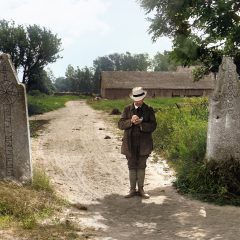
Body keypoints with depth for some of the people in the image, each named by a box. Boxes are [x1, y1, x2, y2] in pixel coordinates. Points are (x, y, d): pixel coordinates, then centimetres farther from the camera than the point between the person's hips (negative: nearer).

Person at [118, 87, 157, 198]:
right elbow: (120, 124, -4)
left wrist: (140, 124, -22)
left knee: (141, 167, 7)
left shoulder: (149, 110, 2)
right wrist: (131, 121, -22)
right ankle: (132, 189, 15)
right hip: (130, 143, 1)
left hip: (143, 144, 0)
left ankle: (141, 189, 18)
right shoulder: (127, 109, 4)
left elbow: (153, 126, -7)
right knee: (132, 166, 7)